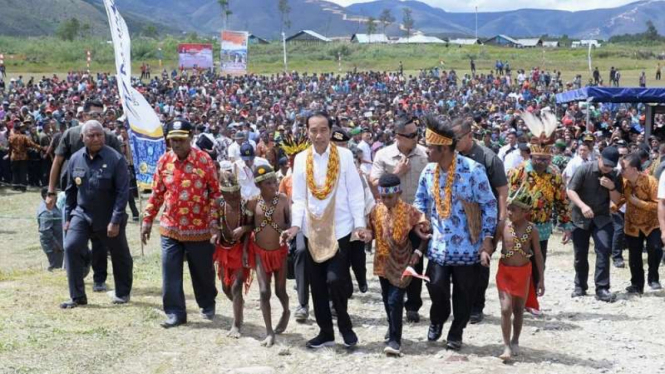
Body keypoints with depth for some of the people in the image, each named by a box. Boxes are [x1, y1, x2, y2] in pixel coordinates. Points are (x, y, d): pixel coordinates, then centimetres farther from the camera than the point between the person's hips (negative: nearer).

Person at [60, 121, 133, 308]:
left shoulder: (115, 159, -17)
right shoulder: (75, 159, -2)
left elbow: (122, 192, -18)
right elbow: (70, 190, 8)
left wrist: (116, 220, -21)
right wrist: (68, 216, 8)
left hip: (109, 218, -3)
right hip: (82, 214, 3)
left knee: (120, 255, 11)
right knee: (71, 247, -13)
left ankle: (122, 293, 35)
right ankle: (77, 296, -2)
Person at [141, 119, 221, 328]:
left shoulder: (204, 160, -9)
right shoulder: (164, 161, 0)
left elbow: (215, 193, -6)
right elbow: (157, 193, 8)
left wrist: (215, 223, -12)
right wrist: (147, 220, 7)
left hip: (199, 229, -2)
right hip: (170, 228, 2)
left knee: (203, 271, 12)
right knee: (171, 273, 2)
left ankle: (208, 305, 35)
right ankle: (175, 313, 12)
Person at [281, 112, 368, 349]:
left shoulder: (344, 156, -4)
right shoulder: (301, 159, 4)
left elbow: (355, 192, -3)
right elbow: (299, 198, 7)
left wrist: (359, 224, -8)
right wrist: (296, 225, -5)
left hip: (339, 228, -3)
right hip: (312, 230, 3)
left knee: (335, 280, -11)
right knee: (317, 285, 8)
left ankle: (345, 327, 13)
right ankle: (325, 332, 23)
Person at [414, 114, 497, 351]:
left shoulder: (472, 170, -14)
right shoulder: (428, 171, 1)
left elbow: (489, 204, -8)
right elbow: (421, 201, 16)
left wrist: (487, 236, -11)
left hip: (467, 244, -3)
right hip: (439, 243, 3)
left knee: (464, 291, 5)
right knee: (436, 285, -3)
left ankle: (456, 332, 24)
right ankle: (437, 320, 27)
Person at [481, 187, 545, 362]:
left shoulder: (531, 229, -9)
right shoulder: (503, 226, -6)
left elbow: (538, 255, -3)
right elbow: (492, 244, 4)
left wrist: (541, 279, -4)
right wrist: (484, 252, -20)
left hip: (523, 272, 0)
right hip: (505, 271, 0)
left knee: (518, 309, 13)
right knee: (506, 309, -9)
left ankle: (515, 342, 30)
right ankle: (507, 346, -3)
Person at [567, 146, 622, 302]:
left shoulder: (614, 176, 0)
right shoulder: (584, 169, -12)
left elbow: (616, 199, 3)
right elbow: (570, 190, -14)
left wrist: (612, 187, -18)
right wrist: (582, 205, -30)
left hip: (602, 218, 2)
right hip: (580, 217, -2)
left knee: (604, 250, -13)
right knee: (580, 255, 5)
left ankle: (602, 289, -9)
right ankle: (580, 287, 22)